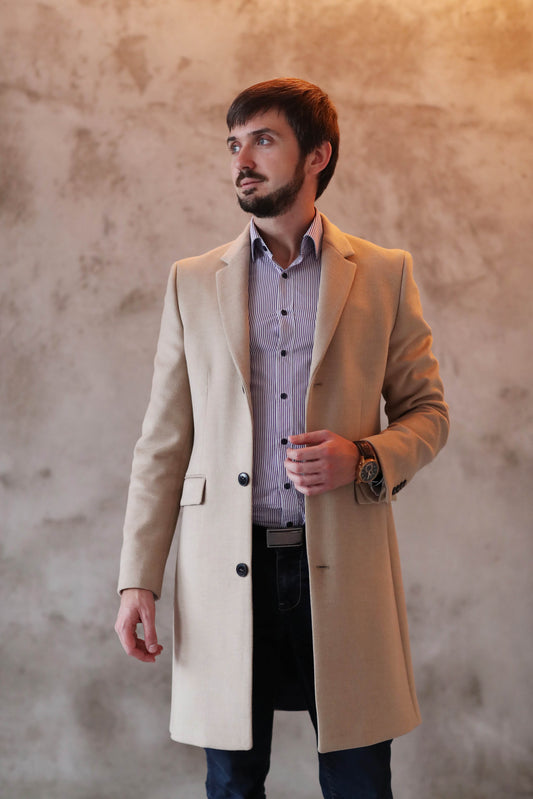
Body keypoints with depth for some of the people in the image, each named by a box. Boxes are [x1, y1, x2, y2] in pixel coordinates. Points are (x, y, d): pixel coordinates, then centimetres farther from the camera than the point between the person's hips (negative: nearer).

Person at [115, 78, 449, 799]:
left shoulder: (385, 274, 6)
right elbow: (162, 442, 7)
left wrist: (365, 460, -13)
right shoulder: (192, 283, 9)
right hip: (228, 570, 1)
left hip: (343, 568, -1)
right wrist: (138, 579, 0)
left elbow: (428, 412, 9)